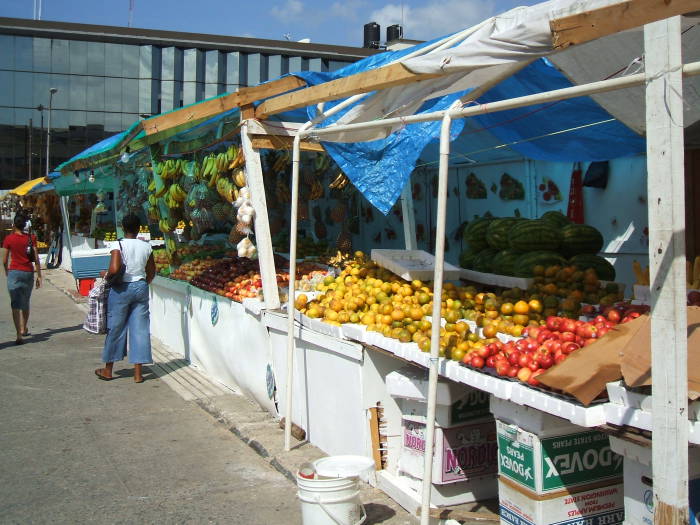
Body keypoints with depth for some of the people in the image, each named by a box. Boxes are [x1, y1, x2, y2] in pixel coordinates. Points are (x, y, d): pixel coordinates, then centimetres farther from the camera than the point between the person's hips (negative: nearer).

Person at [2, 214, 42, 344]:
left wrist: (7, 271, 18)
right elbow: (36, 259, -4)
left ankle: (19, 335, -16)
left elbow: (4, 260, -1)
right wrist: (39, 276, 2)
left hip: (14, 272, -2)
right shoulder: (31, 238, -1)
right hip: (28, 273, 3)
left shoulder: (9, 239, -5)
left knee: (15, 304, -5)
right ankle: (24, 329, 35)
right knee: (26, 303, 20)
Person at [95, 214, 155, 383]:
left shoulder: (118, 245, -11)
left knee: (115, 328, 8)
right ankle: (138, 373, 7)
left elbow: (114, 269, -22)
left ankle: (108, 370, 21)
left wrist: (105, 274, -2)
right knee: (140, 329, 6)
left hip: (121, 288, -3)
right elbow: (151, 272, 8)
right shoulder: (146, 246, 2)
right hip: (141, 287, 3)